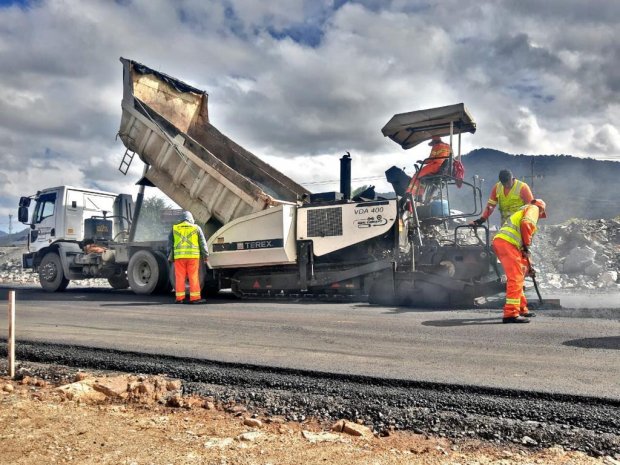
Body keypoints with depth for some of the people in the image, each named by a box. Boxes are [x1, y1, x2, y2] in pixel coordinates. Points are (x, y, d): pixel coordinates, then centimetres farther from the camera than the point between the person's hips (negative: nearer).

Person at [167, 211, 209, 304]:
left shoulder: (174, 228, 10)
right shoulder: (196, 228, 6)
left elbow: (170, 243, 12)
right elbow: (203, 243, 6)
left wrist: (170, 256, 18)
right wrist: (205, 255, 11)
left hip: (179, 256, 1)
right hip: (193, 256, -1)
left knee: (180, 277, 5)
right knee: (193, 277, 1)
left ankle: (179, 298, 6)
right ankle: (195, 297, 1)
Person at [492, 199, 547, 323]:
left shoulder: (522, 212, 37)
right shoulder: (533, 208, 11)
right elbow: (527, 223, -14)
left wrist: (527, 265, 41)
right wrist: (526, 245, -7)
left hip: (499, 241, 9)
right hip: (507, 243, -9)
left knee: (518, 276, 20)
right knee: (516, 278, -11)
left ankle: (521, 309, 30)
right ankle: (511, 314, -16)